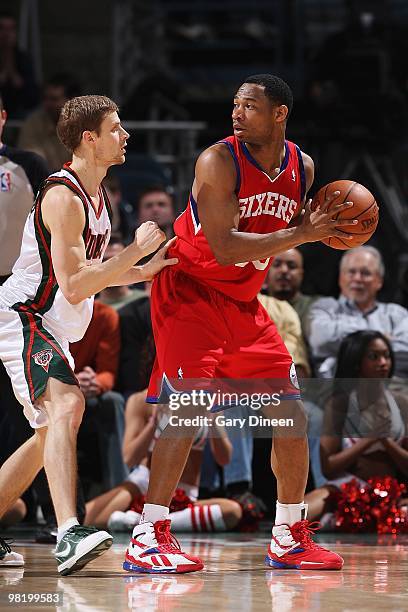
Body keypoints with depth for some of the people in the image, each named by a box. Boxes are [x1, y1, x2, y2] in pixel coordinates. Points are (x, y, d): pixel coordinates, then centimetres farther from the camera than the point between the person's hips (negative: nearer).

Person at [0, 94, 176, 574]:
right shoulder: (64, 197, -20)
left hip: (50, 328, 11)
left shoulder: (95, 196, 12)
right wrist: (136, 251, -22)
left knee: (52, 432, 17)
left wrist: (145, 270, 9)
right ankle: (69, 535, -44)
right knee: (66, 405, -29)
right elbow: (75, 286, -26)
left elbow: (89, 273, 23)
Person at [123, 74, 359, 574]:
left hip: (244, 304, 7)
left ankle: (289, 539, 16)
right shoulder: (219, 161, -18)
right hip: (191, 293, -7)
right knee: (189, 408, -19)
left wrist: (320, 229, -2)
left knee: (291, 414, 5)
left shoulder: (301, 168, 2)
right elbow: (224, 247, -27)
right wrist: (302, 234, -28)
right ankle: (147, 538, -18)